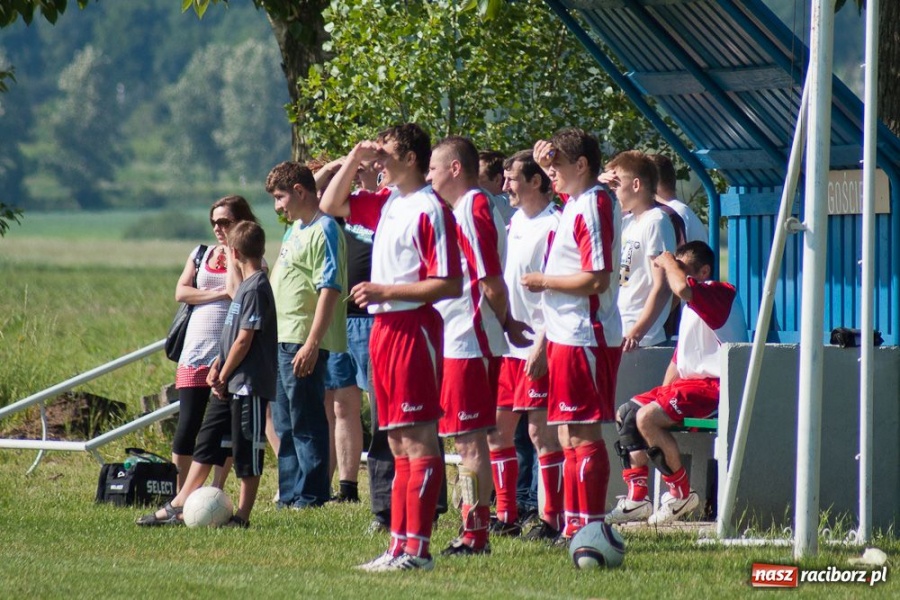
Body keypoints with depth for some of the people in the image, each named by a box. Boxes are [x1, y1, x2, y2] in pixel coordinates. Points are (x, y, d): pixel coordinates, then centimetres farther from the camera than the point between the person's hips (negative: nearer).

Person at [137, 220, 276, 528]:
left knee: (247, 451, -1)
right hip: (230, 385, 10)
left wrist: (223, 376, -11)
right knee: (206, 442, 11)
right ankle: (179, 506, 14)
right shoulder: (245, 286, 14)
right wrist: (218, 365, 9)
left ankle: (242, 514, 5)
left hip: (249, 386, -10)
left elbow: (244, 340, -18)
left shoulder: (256, 289, -15)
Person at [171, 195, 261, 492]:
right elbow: (181, 291, 3)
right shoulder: (201, 255, 14)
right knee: (188, 425, -2)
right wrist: (218, 294, -7)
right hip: (196, 352, 3)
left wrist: (233, 255, -7)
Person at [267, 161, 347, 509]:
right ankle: (290, 492, 20)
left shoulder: (323, 231, -13)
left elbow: (329, 290, -20)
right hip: (282, 338, 10)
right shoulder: (295, 229, 17)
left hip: (304, 341, -10)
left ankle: (311, 494, -1)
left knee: (305, 423, -5)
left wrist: (312, 343, -25)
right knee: (285, 422, 14)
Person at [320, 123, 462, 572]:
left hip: (414, 328, -9)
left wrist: (386, 291, -17)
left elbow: (449, 284, -18)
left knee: (418, 438, -8)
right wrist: (354, 159, 13)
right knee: (398, 440, 11)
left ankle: (417, 547, -9)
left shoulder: (429, 210, -13)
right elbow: (332, 205, 26)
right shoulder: (387, 204, 13)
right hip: (384, 328, 9)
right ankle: (399, 543, 14)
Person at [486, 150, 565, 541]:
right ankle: (506, 516, 16)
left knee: (540, 429, -6)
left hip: (536, 348, -9)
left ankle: (553, 519, -2)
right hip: (505, 345, 9)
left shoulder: (552, 228, -12)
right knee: (497, 429, 9)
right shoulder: (513, 222, 15)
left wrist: (541, 346, -21)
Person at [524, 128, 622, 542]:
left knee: (583, 434, -8)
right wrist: (547, 165, 22)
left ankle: (591, 526, -7)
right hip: (565, 335, 10)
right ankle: (575, 525, 19)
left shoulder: (592, 208, -16)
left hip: (586, 339, -10)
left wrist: (544, 282, -12)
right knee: (569, 435, 14)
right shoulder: (575, 201, 13)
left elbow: (596, 279, -24)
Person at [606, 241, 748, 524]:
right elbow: (679, 358, 26)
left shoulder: (721, 294, -11)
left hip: (715, 386, -11)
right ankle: (636, 498, 6)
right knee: (626, 413, 10)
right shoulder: (692, 304, 22)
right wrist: (661, 396, 16)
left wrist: (669, 263, -13)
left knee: (646, 417, -25)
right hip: (690, 383, 11)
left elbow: (681, 287, -33)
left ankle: (681, 494, -14)